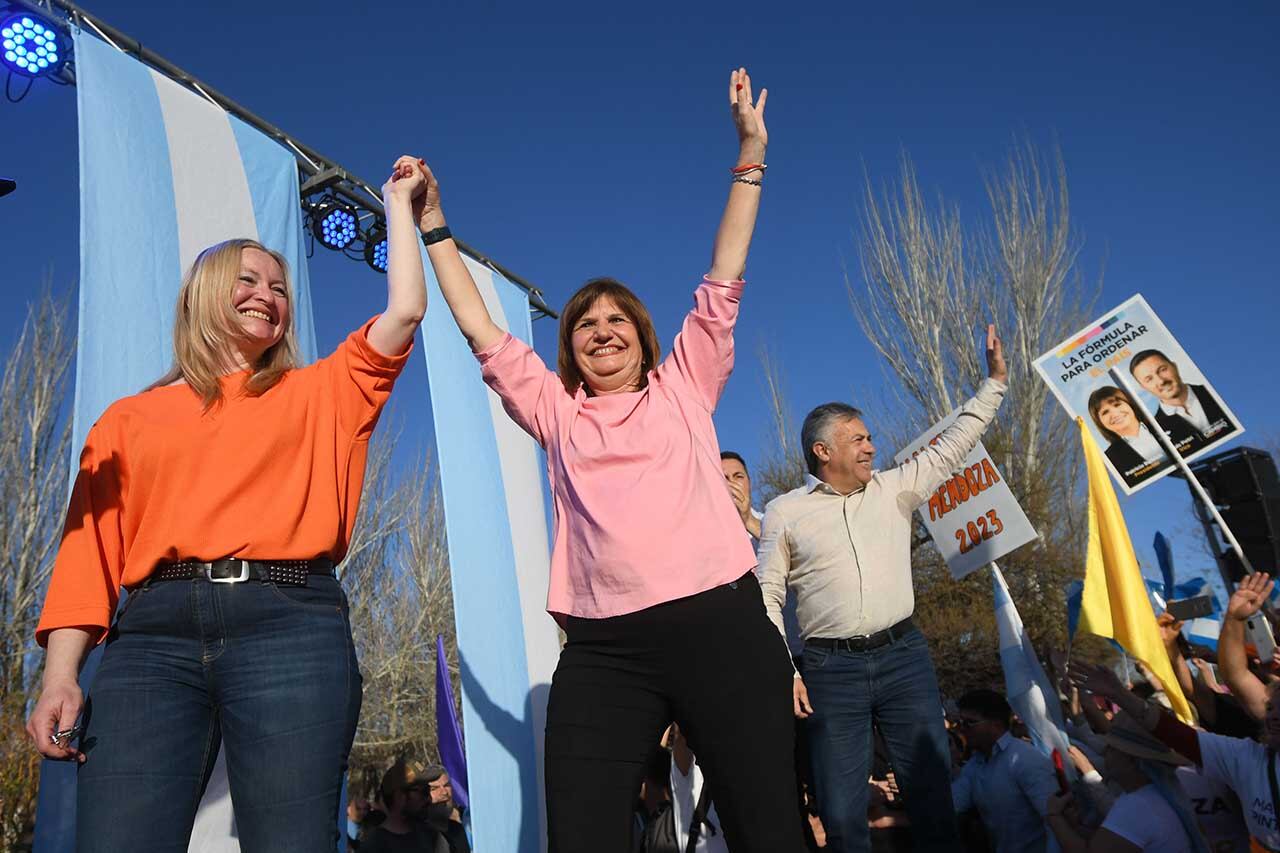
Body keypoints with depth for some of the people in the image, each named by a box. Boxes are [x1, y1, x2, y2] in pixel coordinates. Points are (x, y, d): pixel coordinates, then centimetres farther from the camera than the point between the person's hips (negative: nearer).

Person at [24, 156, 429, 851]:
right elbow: (90, 547, 11)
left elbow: (404, 310, 11)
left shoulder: (318, 394, 19)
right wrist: (61, 676, 0)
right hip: (153, 634, 1)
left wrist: (398, 204, 24)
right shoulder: (130, 418, 20)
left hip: (290, 623, 0)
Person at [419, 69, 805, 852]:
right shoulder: (556, 413, 17)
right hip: (604, 649, 2)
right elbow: (481, 332, 19)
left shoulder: (683, 388, 14)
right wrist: (435, 225, 21)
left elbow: (724, 283, 13)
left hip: (719, 622, -1)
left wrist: (751, 155, 13)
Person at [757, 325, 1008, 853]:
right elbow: (767, 595, 0)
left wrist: (995, 380, 9)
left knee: (933, 792, 5)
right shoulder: (784, 511, 2)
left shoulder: (895, 489, 10)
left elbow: (955, 444, 13)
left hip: (903, 655, 3)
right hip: (831, 669, -2)